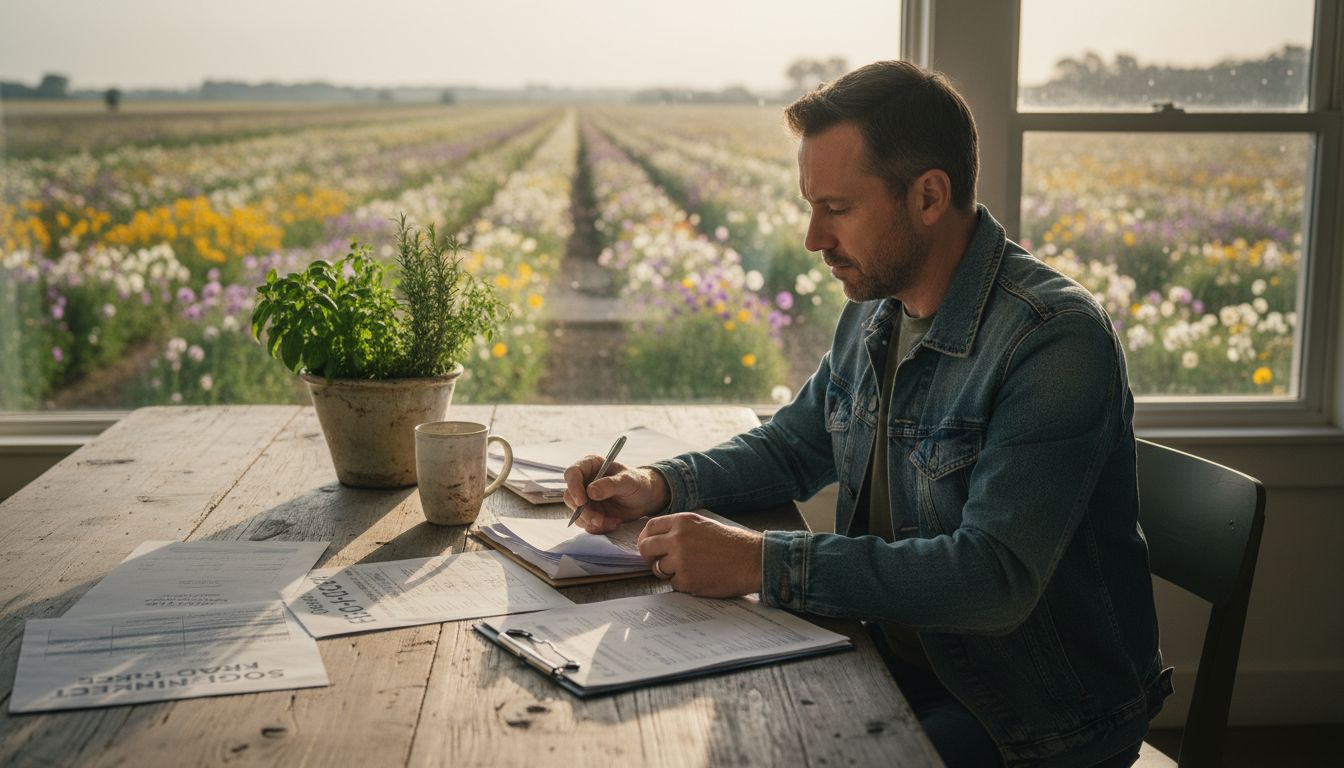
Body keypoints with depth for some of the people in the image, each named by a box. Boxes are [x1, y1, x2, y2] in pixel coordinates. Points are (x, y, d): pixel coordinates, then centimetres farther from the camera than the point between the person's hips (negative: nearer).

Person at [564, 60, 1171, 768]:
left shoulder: (1055, 338, -23)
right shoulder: (870, 316, 4)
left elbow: (996, 577, -31)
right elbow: (793, 446, 18)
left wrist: (760, 563, -32)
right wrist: (660, 486, 0)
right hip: (897, 657, 7)